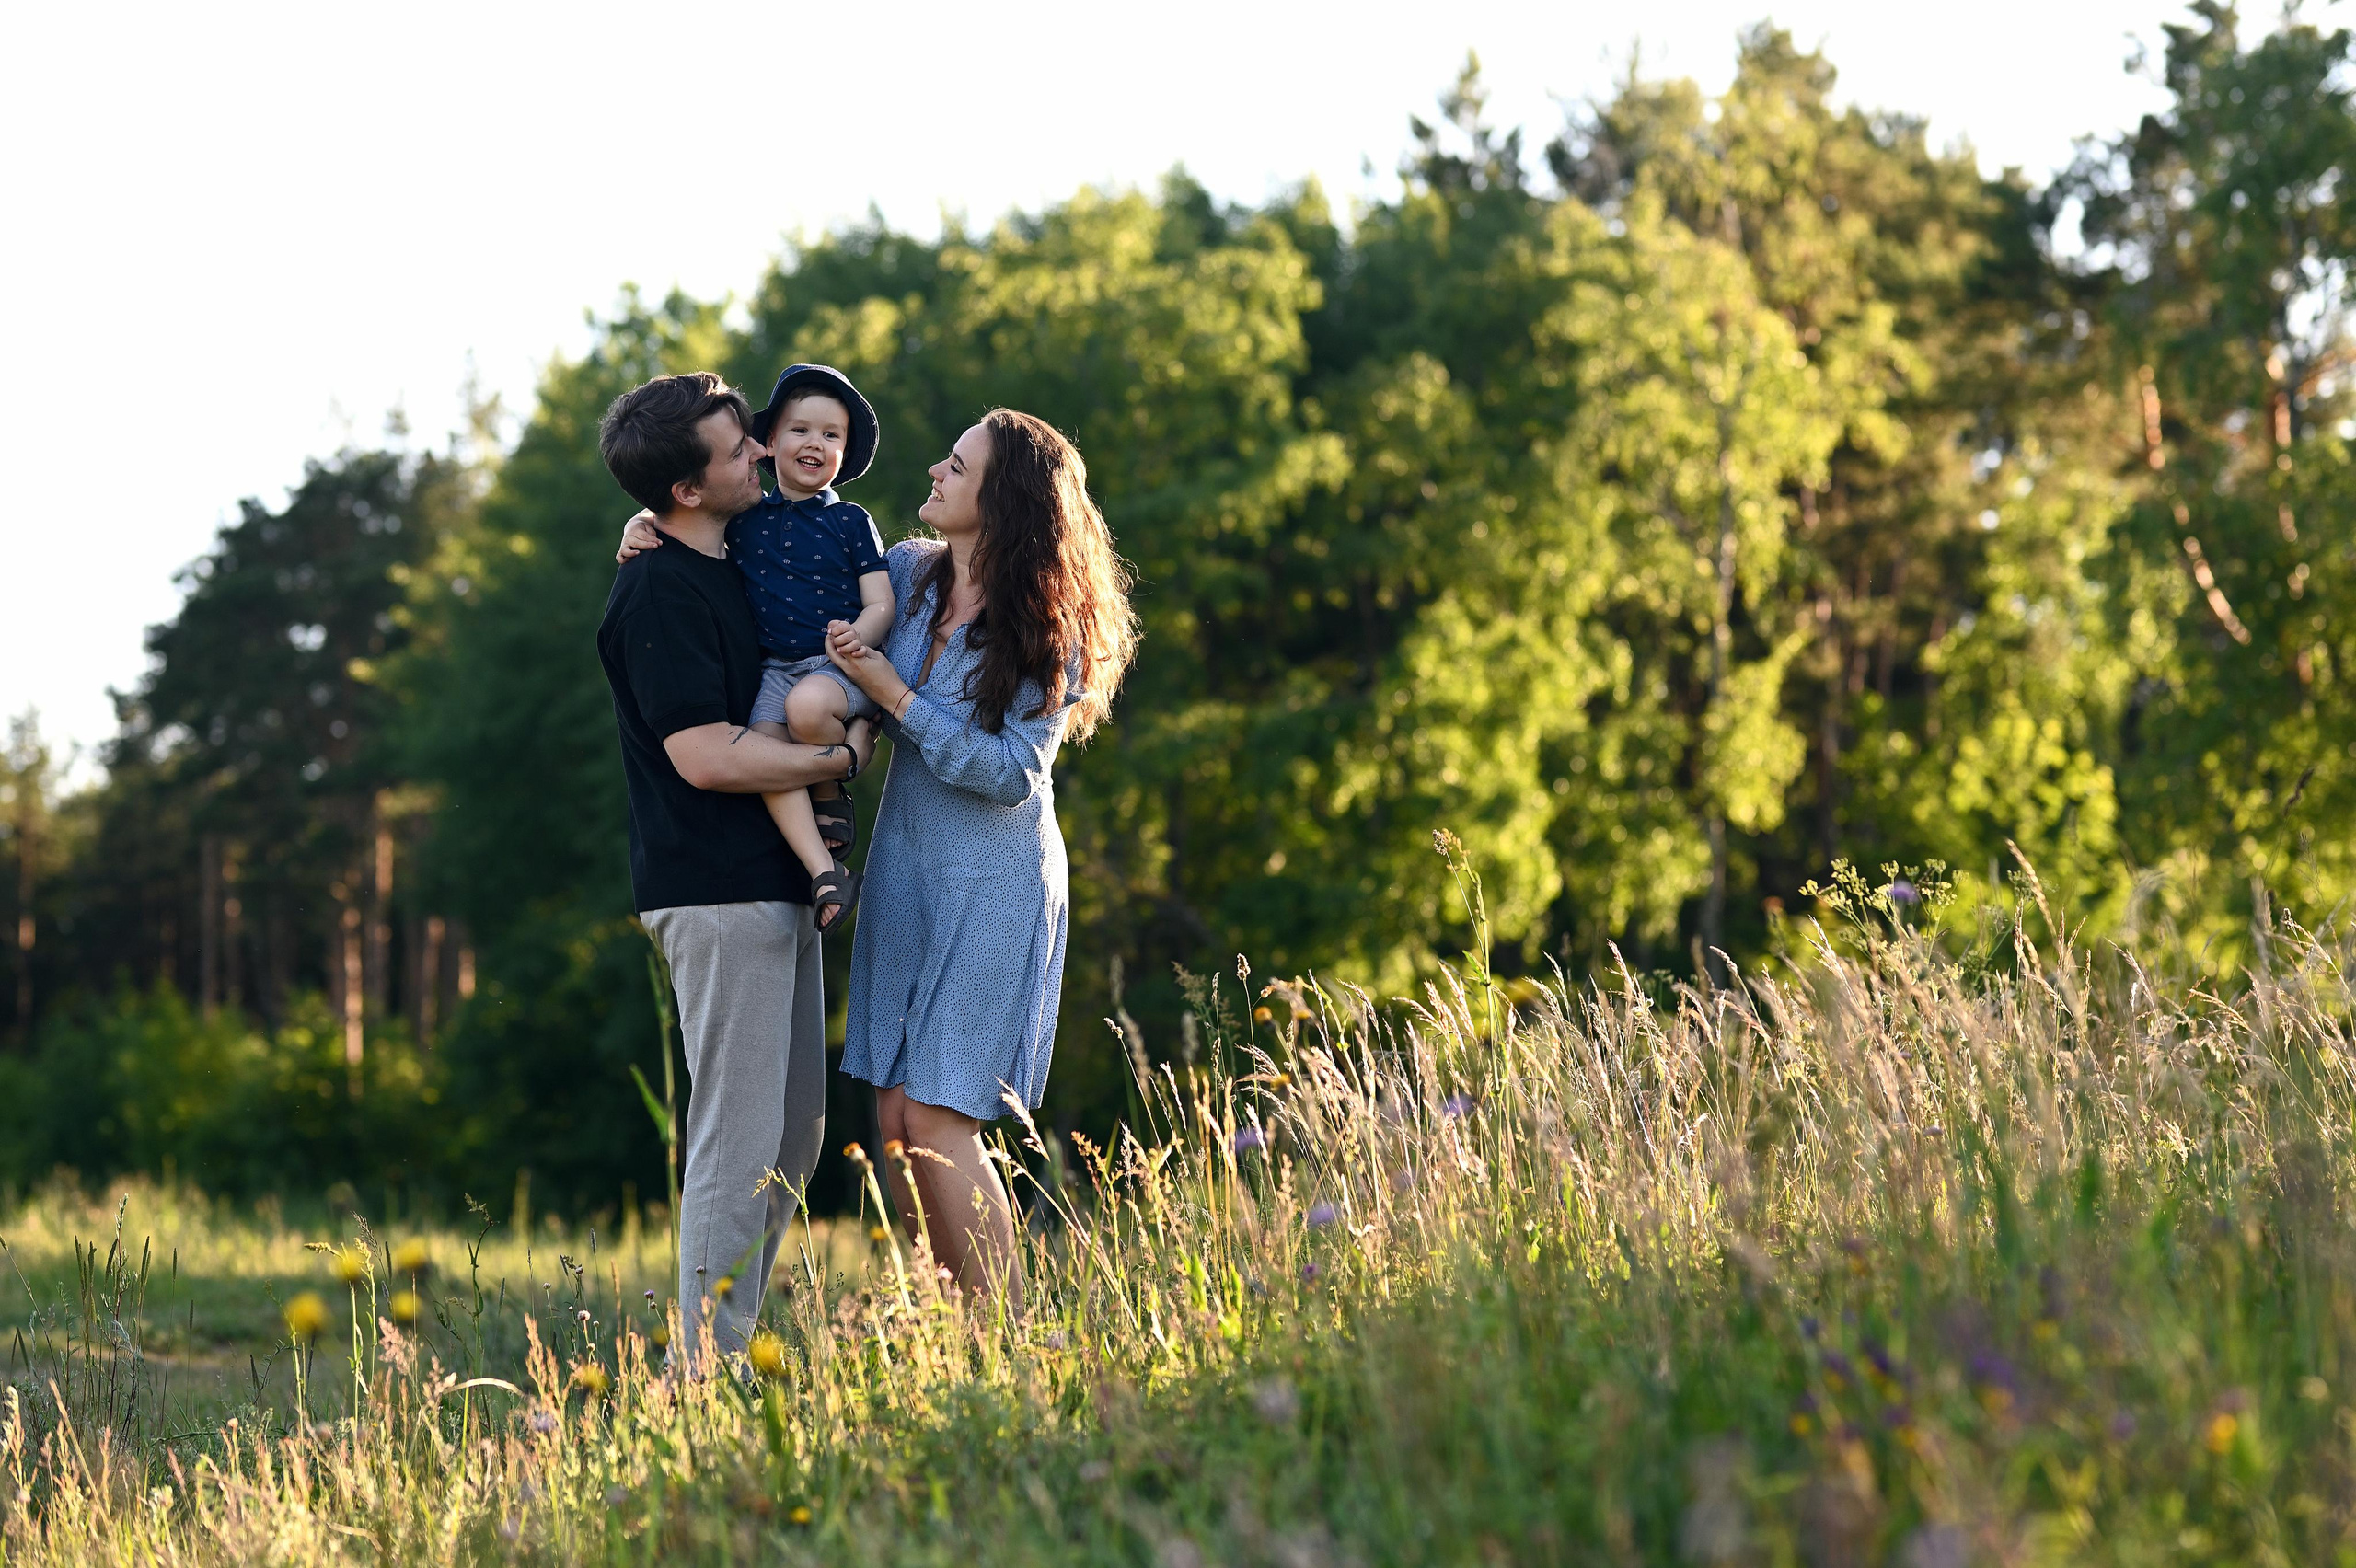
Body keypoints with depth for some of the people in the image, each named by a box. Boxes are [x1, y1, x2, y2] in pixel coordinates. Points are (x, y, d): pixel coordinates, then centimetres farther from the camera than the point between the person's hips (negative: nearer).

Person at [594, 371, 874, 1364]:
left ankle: (727, 1356, 20)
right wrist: (843, 758, -10)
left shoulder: (732, 565, 15)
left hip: (774, 883, 10)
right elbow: (706, 754, -21)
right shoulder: (658, 591, -15)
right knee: (739, 1140, -7)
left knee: (794, 1135, 13)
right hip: (718, 891, -10)